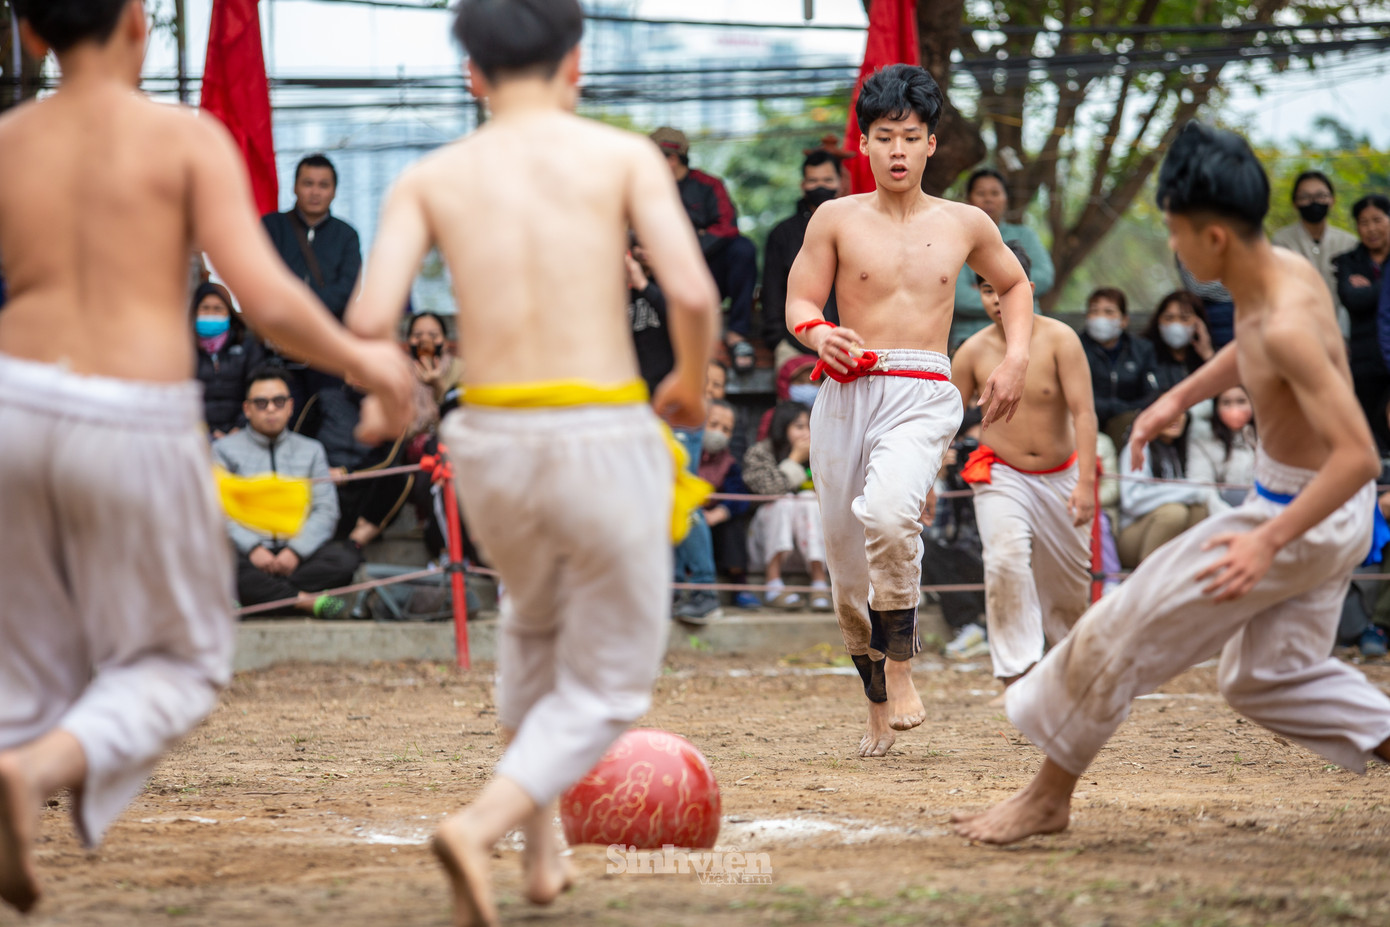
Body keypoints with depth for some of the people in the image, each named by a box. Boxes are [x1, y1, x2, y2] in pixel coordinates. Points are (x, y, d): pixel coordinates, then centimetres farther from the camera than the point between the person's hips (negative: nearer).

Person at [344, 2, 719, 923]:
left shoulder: (428, 178, 6)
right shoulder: (625, 155, 0)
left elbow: (369, 320, -7)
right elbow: (694, 295, -13)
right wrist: (694, 381, 9)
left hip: (492, 451, 3)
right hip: (606, 448, -3)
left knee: (538, 614, 36)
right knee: (605, 689, 14)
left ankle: (542, 838, 35)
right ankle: (480, 828, -11)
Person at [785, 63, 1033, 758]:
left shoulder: (964, 225, 10)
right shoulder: (837, 219, 6)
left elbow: (1014, 285, 27)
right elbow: (798, 303, 5)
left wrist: (1016, 357, 12)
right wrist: (819, 334, -18)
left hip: (923, 395, -1)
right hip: (846, 394, 2)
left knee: (887, 515, -32)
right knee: (847, 570, 5)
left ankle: (901, 670, -16)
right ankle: (878, 708, 25)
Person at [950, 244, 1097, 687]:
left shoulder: (1059, 339, -13)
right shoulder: (973, 351, -7)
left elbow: (1083, 412, -18)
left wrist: (1086, 482, -27)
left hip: (1061, 476, 1)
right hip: (1001, 476, -1)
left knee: (1071, 583, 10)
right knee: (1006, 557, -27)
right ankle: (1017, 673, -27)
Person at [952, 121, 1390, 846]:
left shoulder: (1286, 326, -31)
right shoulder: (1281, 270, -3)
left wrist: (1267, 543, -33)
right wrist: (1181, 397, 19)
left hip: (1305, 516, -9)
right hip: (1300, 502, 9)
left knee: (1127, 628, 0)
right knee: (1267, 676, 22)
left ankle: (1049, 795, 13)